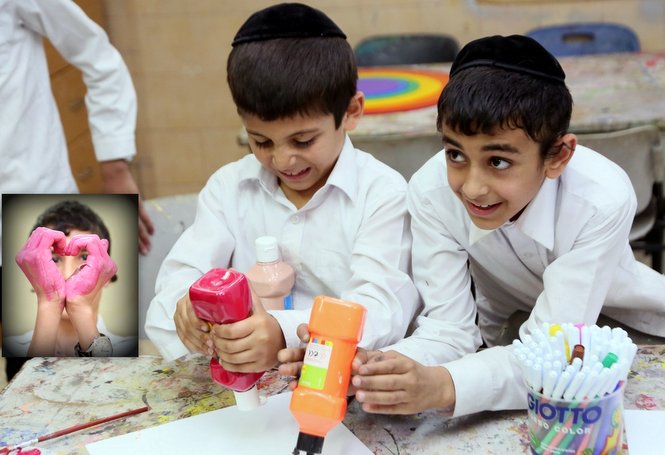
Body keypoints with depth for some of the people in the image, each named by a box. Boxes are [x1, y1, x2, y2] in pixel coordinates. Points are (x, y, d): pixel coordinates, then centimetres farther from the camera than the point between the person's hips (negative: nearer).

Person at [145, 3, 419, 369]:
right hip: (241, 378, 4)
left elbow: (382, 307, -19)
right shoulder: (229, 185, 4)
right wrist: (188, 306, -27)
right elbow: (182, 273, -2)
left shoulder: (382, 192, -9)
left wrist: (286, 334, -37)